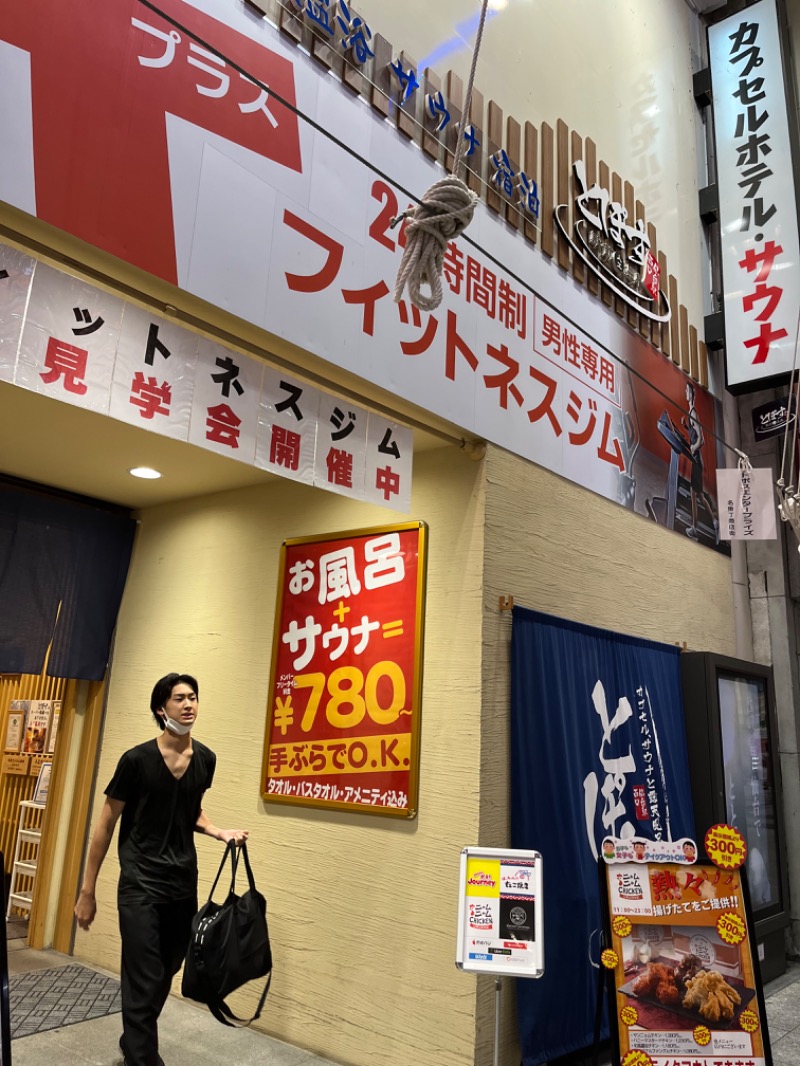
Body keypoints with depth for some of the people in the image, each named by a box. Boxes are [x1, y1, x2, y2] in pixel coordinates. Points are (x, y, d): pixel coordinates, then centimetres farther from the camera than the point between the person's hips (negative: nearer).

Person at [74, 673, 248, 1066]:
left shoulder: (205, 759, -1)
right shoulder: (137, 759, -14)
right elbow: (106, 823, -5)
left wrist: (219, 832, -1)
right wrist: (87, 890, -3)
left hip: (184, 881, 5)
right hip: (141, 883, -5)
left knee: (166, 974, 16)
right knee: (145, 980, -6)